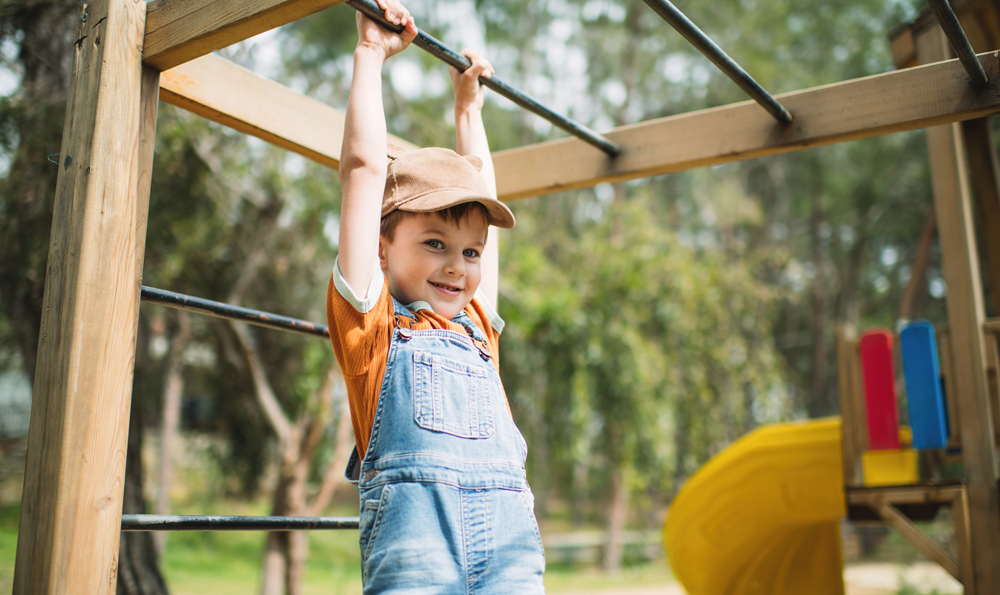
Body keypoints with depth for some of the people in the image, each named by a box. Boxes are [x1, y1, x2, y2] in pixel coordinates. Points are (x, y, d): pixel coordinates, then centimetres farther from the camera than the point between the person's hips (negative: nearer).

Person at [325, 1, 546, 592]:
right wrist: (372, 53, 16)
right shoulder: (372, 320, 10)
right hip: (415, 527, -4)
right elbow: (365, 165, 9)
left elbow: (481, 194, 35)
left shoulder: (476, 326, 22)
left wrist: (469, 106, 45)